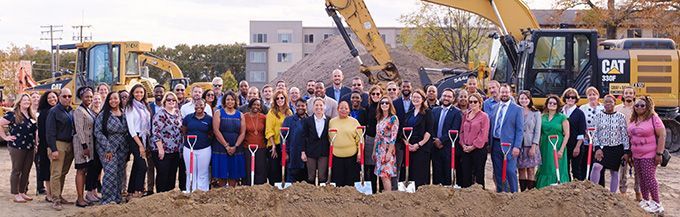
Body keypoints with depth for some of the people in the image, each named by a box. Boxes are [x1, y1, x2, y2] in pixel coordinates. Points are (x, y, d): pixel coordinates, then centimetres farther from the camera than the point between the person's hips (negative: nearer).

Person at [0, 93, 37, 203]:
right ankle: (16, 195, 5)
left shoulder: (32, 116, 12)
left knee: (26, 171, 10)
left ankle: (23, 192, 20)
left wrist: (35, 144, 13)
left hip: (30, 148, 6)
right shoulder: (13, 115, -7)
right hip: (17, 147, -6)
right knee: (16, 171, 1)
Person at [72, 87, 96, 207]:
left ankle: (82, 197, 14)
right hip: (82, 143, -8)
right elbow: (79, 130, -16)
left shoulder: (89, 111, 16)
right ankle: (80, 199, -3)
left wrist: (88, 146, 15)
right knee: (81, 170, -5)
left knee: (85, 170, 9)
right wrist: (84, 146, -20)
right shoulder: (79, 111, -11)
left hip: (89, 143, 8)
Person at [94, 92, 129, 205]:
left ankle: (118, 199, 15)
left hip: (122, 149, 4)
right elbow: (98, 132, -8)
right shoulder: (103, 115, -2)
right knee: (111, 172, -15)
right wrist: (107, 148, -14)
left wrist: (128, 149, 7)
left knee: (120, 173, 5)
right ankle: (108, 200, -9)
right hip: (107, 149, -4)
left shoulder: (124, 115, 11)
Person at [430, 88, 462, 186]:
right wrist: (435, 140, -5)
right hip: (435, 147, 4)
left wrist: (441, 140, -14)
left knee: (448, 174, -1)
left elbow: (454, 130, -11)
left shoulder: (456, 113, -2)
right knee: (436, 173, 8)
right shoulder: (435, 110, 14)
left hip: (448, 148, -4)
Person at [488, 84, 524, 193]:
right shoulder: (494, 108, 13)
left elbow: (520, 130, -4)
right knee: (498, 172, 8)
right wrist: (489, 143, 8)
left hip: (509, 144, -5)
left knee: (510, 171, -9)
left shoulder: (517, 109, 0)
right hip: (495, 144, 5)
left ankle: (514, 193, 1)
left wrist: (517, 146, -12)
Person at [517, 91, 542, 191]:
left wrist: (533, 146, -9)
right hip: (519, 145, 1)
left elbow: (537, 131, 0)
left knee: (531, 171, -2)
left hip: (531, 146, -1)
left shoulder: (536, 113, 4)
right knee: (521, 171, 4)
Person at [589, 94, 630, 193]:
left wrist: (626, 151, 0)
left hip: (617, 148, 1)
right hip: (602, 148, -1)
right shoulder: (598, 116, 4)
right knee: (596, 166, -25)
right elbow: (595, 133, 1)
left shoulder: (620, 117, 3)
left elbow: (625, 135, 4)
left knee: (614, 172, 7)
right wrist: (597, 148, -10)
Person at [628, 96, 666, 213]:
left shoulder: (653, 118, -10)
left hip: (649, 155, -7)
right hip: (636, 155, 7)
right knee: (641, 178, 12)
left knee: (649, 178, -7)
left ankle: (657, 204, 2)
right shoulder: (633, 120, 9)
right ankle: (645, 201, 24)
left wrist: (659, 153, -16)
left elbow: (662, 135, -13)